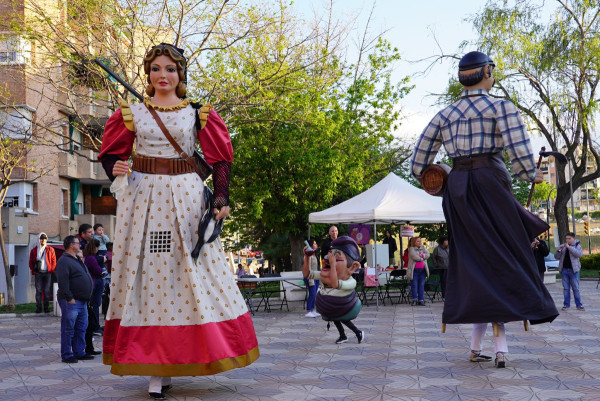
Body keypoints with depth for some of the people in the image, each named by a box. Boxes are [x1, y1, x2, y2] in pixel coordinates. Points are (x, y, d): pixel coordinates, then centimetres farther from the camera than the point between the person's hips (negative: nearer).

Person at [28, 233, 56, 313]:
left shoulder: (50, 250, 8)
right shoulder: (34, 250, 9)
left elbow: (54, 261, 7)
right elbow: (31, 262, 11)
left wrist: (51, 270, -3)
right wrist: (33, 271, -1)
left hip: (47, 273, 0)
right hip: (38, 273, 0)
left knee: (47, 291, 1)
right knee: (38, 291, -1)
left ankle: (46, 307, 6)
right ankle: (38, 308, 1)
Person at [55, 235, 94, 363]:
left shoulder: (77, 260, 19)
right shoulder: (64, 261, -12)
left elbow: (85, 276, 30)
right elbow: (63, 281, -20)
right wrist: (69, 298, -22)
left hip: (82, 301, 10)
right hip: (71, 301, -10)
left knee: (81, 328, 13)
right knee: (68, 329, -3)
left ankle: (79, 352, 21)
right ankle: (66, 355, 3)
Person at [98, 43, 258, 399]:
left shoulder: (199, 114, 7)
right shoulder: (132, 113, 9)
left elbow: (220, 158, 5)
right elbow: (111, 153, 12)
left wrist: (222, 197, -8)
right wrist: (116, 170, -11)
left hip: (186, 199, 0)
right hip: (142, 197, 1)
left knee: (190, 273, -3)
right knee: (148, 273, -2)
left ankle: (179, 355, 10)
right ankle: (157, 370, 2)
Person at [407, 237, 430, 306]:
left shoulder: (423, 248, 16)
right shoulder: (411, 249, -1)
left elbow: (427, 255, 1)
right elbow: (414, 257, -16)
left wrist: (421, 255, -12)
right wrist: (422, 258, -2)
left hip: (422, 270, 4)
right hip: (414, 270, -4)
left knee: (422, 285, 4)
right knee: (414, 285, -3)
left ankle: (421, 300, 7)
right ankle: (414, 299, 6)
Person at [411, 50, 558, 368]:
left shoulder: (445, 114, 13)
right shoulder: (501, 107, 0)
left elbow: (419, 158, 10)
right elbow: (519, 152, -12)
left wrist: (425, 178, 27)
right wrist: (531, 175, 5)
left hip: (457, 185, 5)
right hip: (490, 179, -4)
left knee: (469, 253, 8)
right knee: (507, 248, 2)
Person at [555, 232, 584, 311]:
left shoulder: (577, 246, 3)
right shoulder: (562, 246, 12)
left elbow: (579, 254, -16)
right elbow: (556, 256, 9)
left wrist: (569, 247, -20)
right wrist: (559, 250, -11)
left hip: (573, 270, -3)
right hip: (564, 270, 3)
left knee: (576, 288, -2)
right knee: (566, 288, 5)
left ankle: (579, 305, 4)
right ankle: (566, 304, 10)